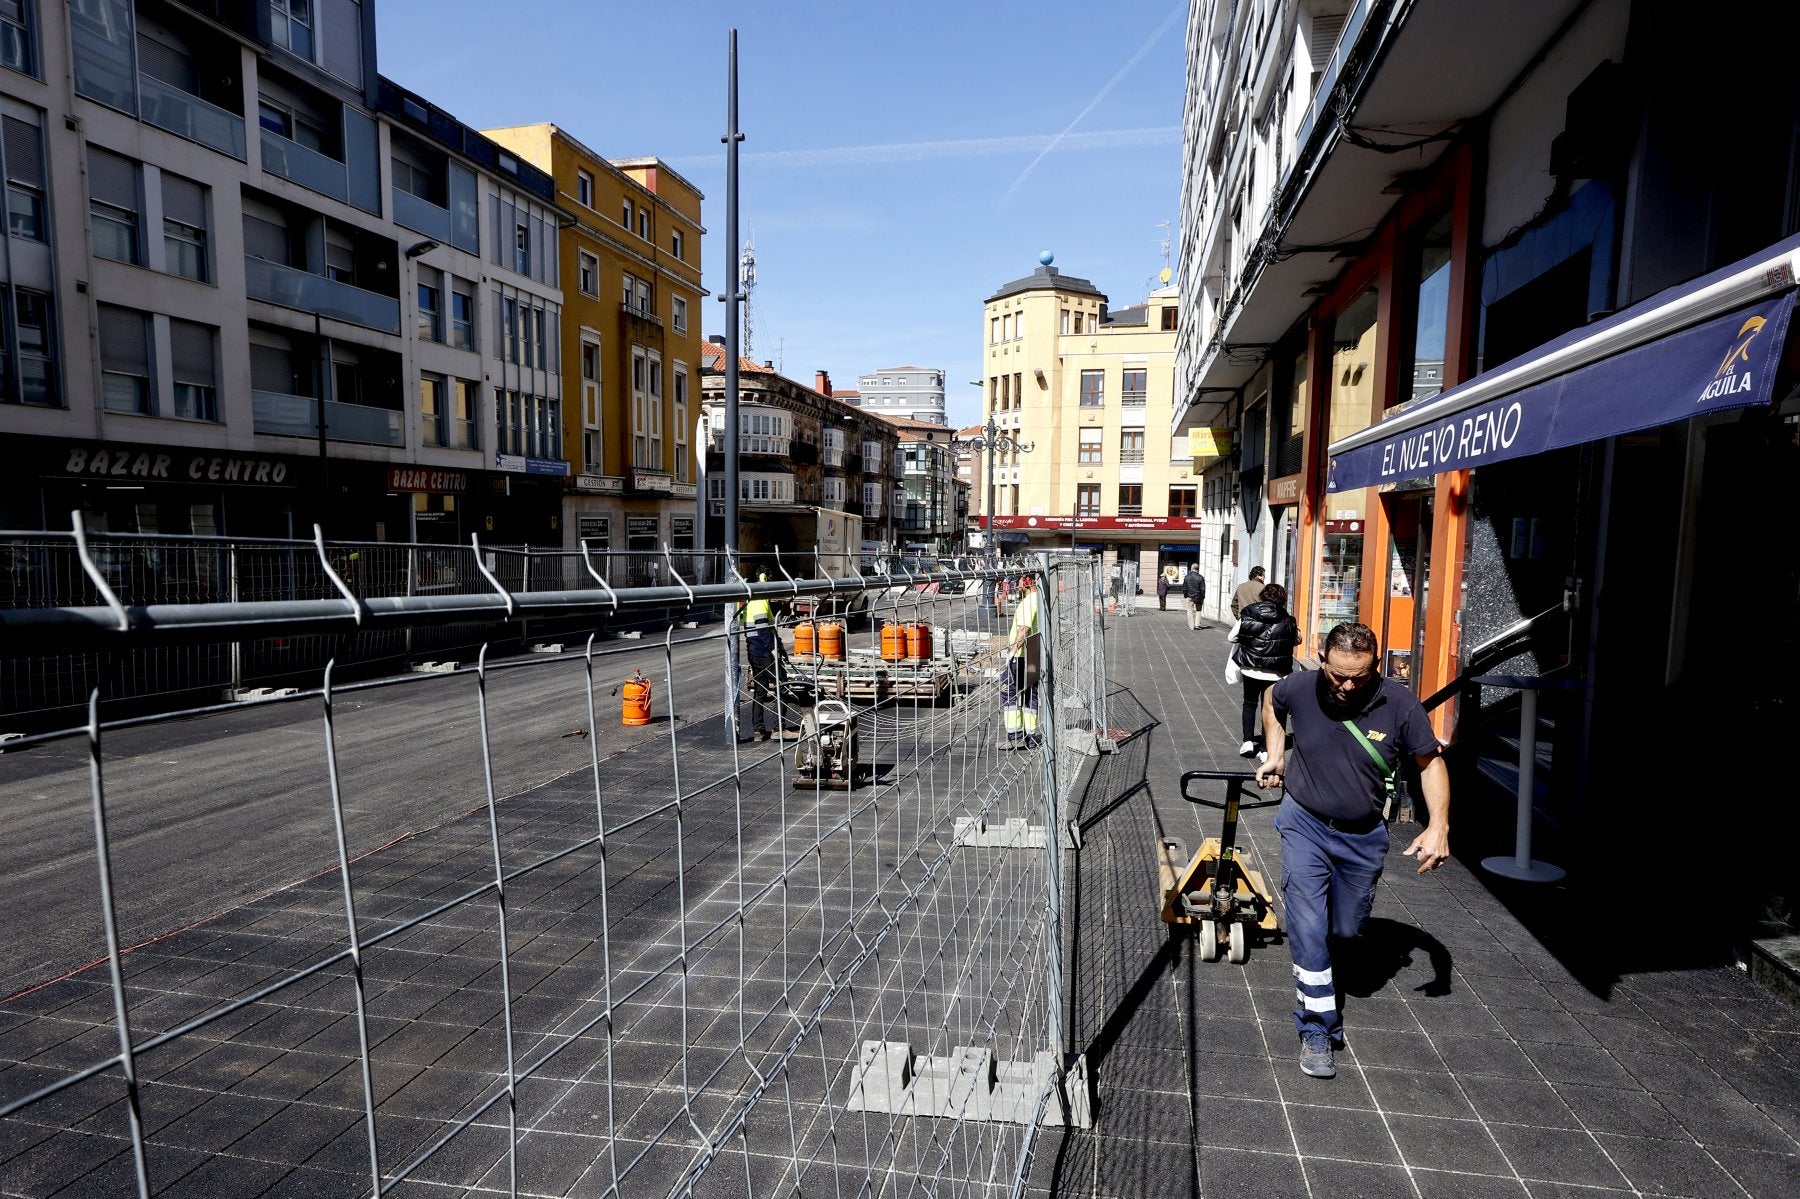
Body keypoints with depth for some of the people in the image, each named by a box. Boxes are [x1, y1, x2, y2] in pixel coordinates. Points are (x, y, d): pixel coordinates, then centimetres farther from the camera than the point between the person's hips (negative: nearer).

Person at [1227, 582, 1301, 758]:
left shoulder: (1246, 615, -8)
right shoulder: (1287, 621, -8)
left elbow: (1231, 637, -1)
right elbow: (1297, 640, 9)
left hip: (1250, 670, 0)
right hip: (1275, 674, 0)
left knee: (1249, 704, 18)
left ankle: (1248, 741, 6)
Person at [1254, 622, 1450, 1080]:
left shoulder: (1400, 704, -19)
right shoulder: (1300, 688, -18)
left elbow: (1431, 762, -5)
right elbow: (1270, 699, 8)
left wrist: (1439, 825, -16)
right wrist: (1275, 754, 2)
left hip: (1363, 836, 2)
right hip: (1305, 823, -1)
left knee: (1346, 929, 17)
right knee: (1307, 926, -12)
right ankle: (1317, 1028, 1)